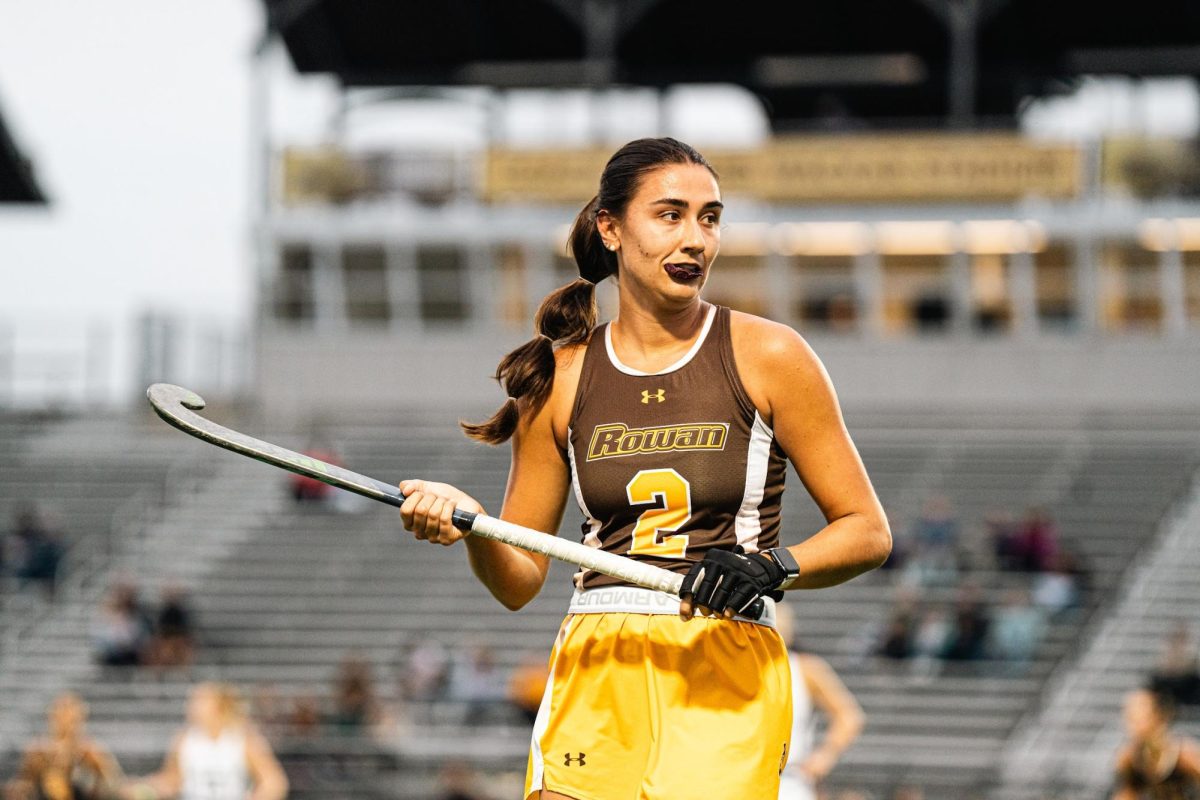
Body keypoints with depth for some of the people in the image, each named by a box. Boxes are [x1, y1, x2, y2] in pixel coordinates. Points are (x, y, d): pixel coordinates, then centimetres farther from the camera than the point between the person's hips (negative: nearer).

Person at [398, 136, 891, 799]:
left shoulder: (768, 355, 3)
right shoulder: (559, 377, 9)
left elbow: (867, 531, 5)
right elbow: (518, 581, 13)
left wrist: (771, 567, -13)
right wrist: (472, 527, -8)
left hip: (728, 668, -2)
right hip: (593, 669, 2)